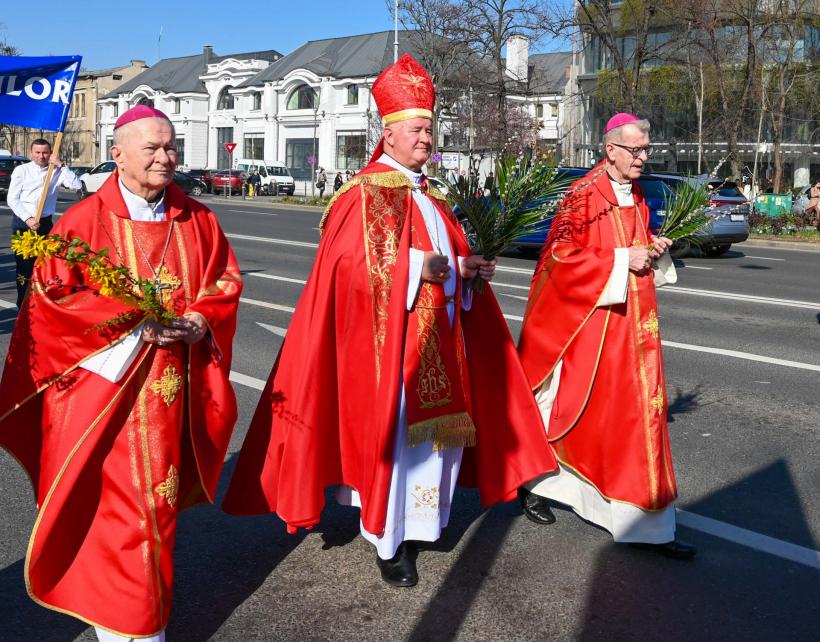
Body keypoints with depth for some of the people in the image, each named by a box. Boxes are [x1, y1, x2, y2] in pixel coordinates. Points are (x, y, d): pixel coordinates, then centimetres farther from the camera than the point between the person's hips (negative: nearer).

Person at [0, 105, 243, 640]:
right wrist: (131, 321, -18)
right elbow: (50, 296, -10)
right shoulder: (84, 220, -6)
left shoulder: (198, 220, 7)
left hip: (171, 389, 4)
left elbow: (226, 281, 11)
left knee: (159, 494, 15)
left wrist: (200, 321, -10)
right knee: (109, 502, 0)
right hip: (104, 383, -4)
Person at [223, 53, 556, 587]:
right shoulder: (366, 194, -9)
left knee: (437, 426, 12)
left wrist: (469, 268, 6)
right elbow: (357, 264, -19)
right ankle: (388, 540, 11)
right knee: (392, 431, -3)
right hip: (388, 338, -8)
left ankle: (420, 519, 28)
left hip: (438, 338, 9)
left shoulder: (431, 197, 17)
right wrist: (417, 268, -28)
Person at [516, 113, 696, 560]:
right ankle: (530, 483, 29)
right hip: (590, 321, -8)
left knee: (639, 411, 6)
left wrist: (652, 249, 5)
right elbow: (561, 255, -19)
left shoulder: (637, 197, 12)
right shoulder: (583, 196, -13)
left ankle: (648, 525, 15)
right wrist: (621, 260, -20)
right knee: (574, 409, 4)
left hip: (633, 322, 8)